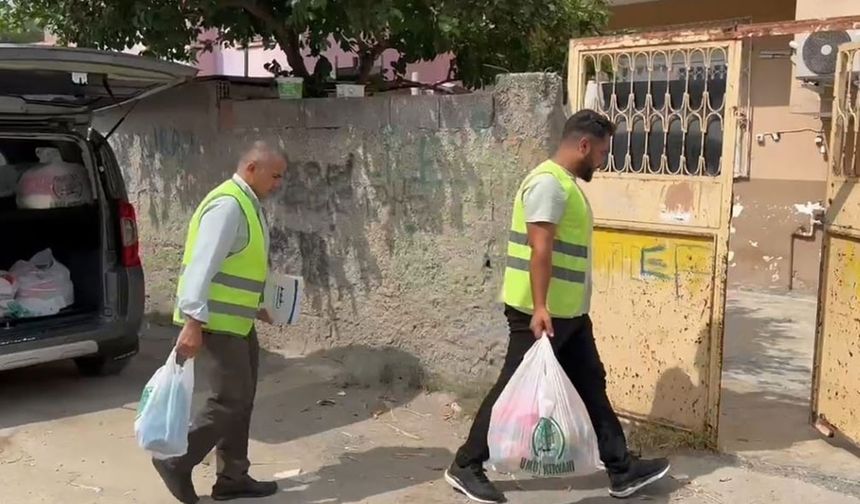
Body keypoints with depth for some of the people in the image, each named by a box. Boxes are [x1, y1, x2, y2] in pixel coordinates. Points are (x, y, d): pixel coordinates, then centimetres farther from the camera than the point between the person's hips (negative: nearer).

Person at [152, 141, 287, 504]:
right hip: (217, 321, -10)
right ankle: (177, 461, 11)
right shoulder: (228, 205, -18)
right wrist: (193, 321, -30)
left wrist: (255, 306, 25)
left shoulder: (247, 205, 13)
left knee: (241, 400, 13)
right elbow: (203, 265, -26)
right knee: (232, 400, -5)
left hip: (238, 319, 10)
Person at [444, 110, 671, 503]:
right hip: (540, 313, -10)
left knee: (591, 386, 13)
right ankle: (466, 467, 13)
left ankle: (622, 471, 23)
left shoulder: (567, 183, 15)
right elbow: (540, 249, -25)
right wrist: (539, 308, -29)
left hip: (569, 312, 10)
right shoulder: (549, 182, -17)